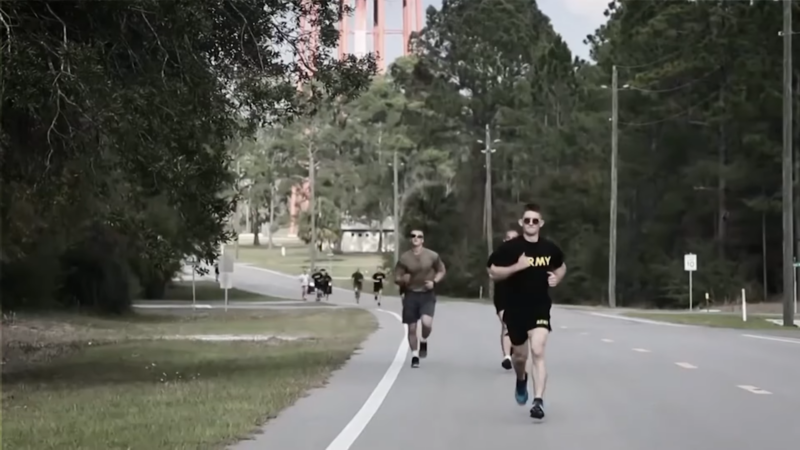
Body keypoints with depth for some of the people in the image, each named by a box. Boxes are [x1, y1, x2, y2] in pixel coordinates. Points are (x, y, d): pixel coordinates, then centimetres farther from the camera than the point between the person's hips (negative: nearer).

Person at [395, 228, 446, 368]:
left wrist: (434, 281, -8)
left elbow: (442, 270, 10)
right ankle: (414, 356, 20)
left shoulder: (432, 256, -3)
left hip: (427, 295, -1)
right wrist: (403, 280, -21)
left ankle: (423, 341, 10)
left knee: (426, 322, -23)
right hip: (411, 295, 1)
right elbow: (396, 278, 3)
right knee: (411, 328, 3)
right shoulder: (404, 258, -2)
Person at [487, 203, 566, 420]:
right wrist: (516, 267, -22)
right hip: (515, 309, 0)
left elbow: (561, 266, 22)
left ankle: (538, 401, -22)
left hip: (540, 308, 0)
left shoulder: (549, 248, 1)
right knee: (520, 356, 15)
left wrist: (557, 278, 1)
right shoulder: (509, 247, -8)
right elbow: (493, 272, -9)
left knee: (538, 352, -19)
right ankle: (521, 380, 51)